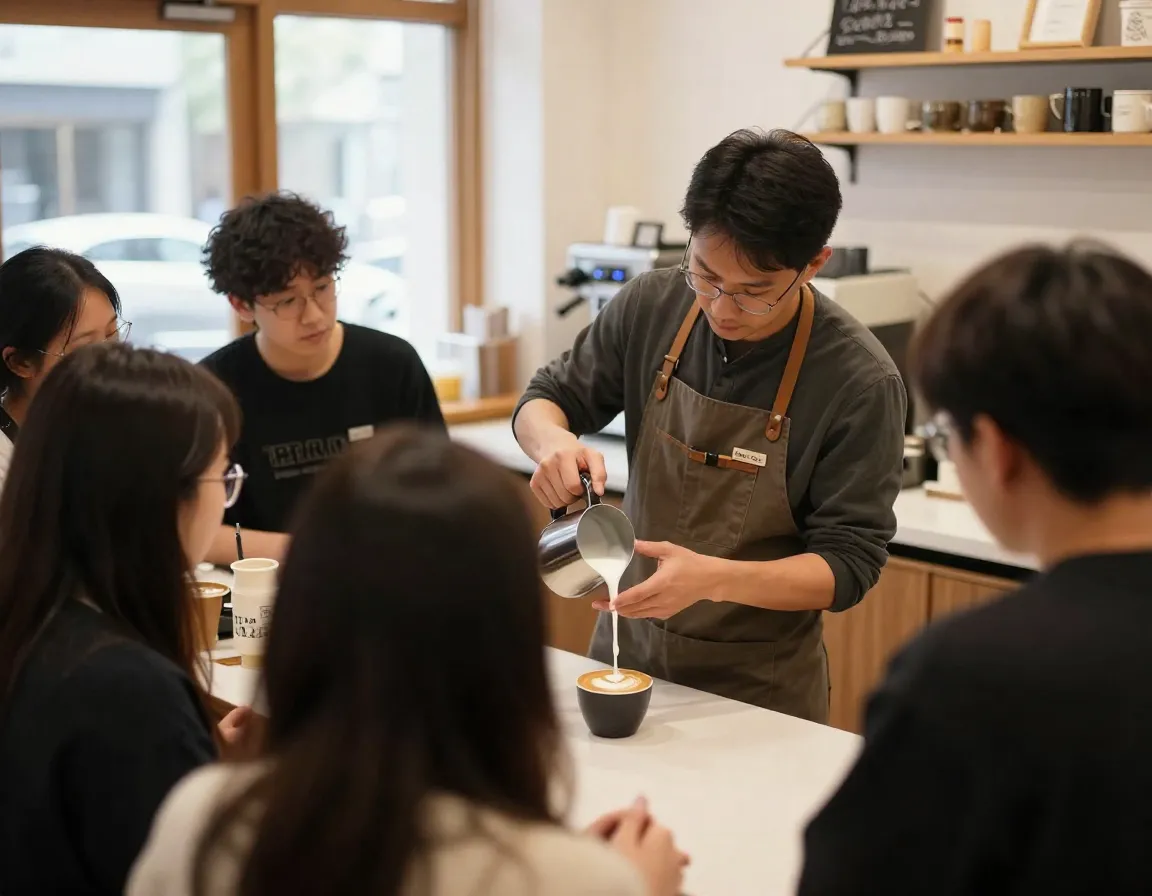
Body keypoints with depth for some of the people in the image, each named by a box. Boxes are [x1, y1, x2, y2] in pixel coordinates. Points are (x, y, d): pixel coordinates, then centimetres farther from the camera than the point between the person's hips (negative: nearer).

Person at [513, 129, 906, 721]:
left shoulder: (861, 382, -21)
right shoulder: (651, 306, -10)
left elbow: (847, 565, -17)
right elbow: (547, 399, 4)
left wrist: (713, 578, -33)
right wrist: (554, 443, -20)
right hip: (629, 649, 4)